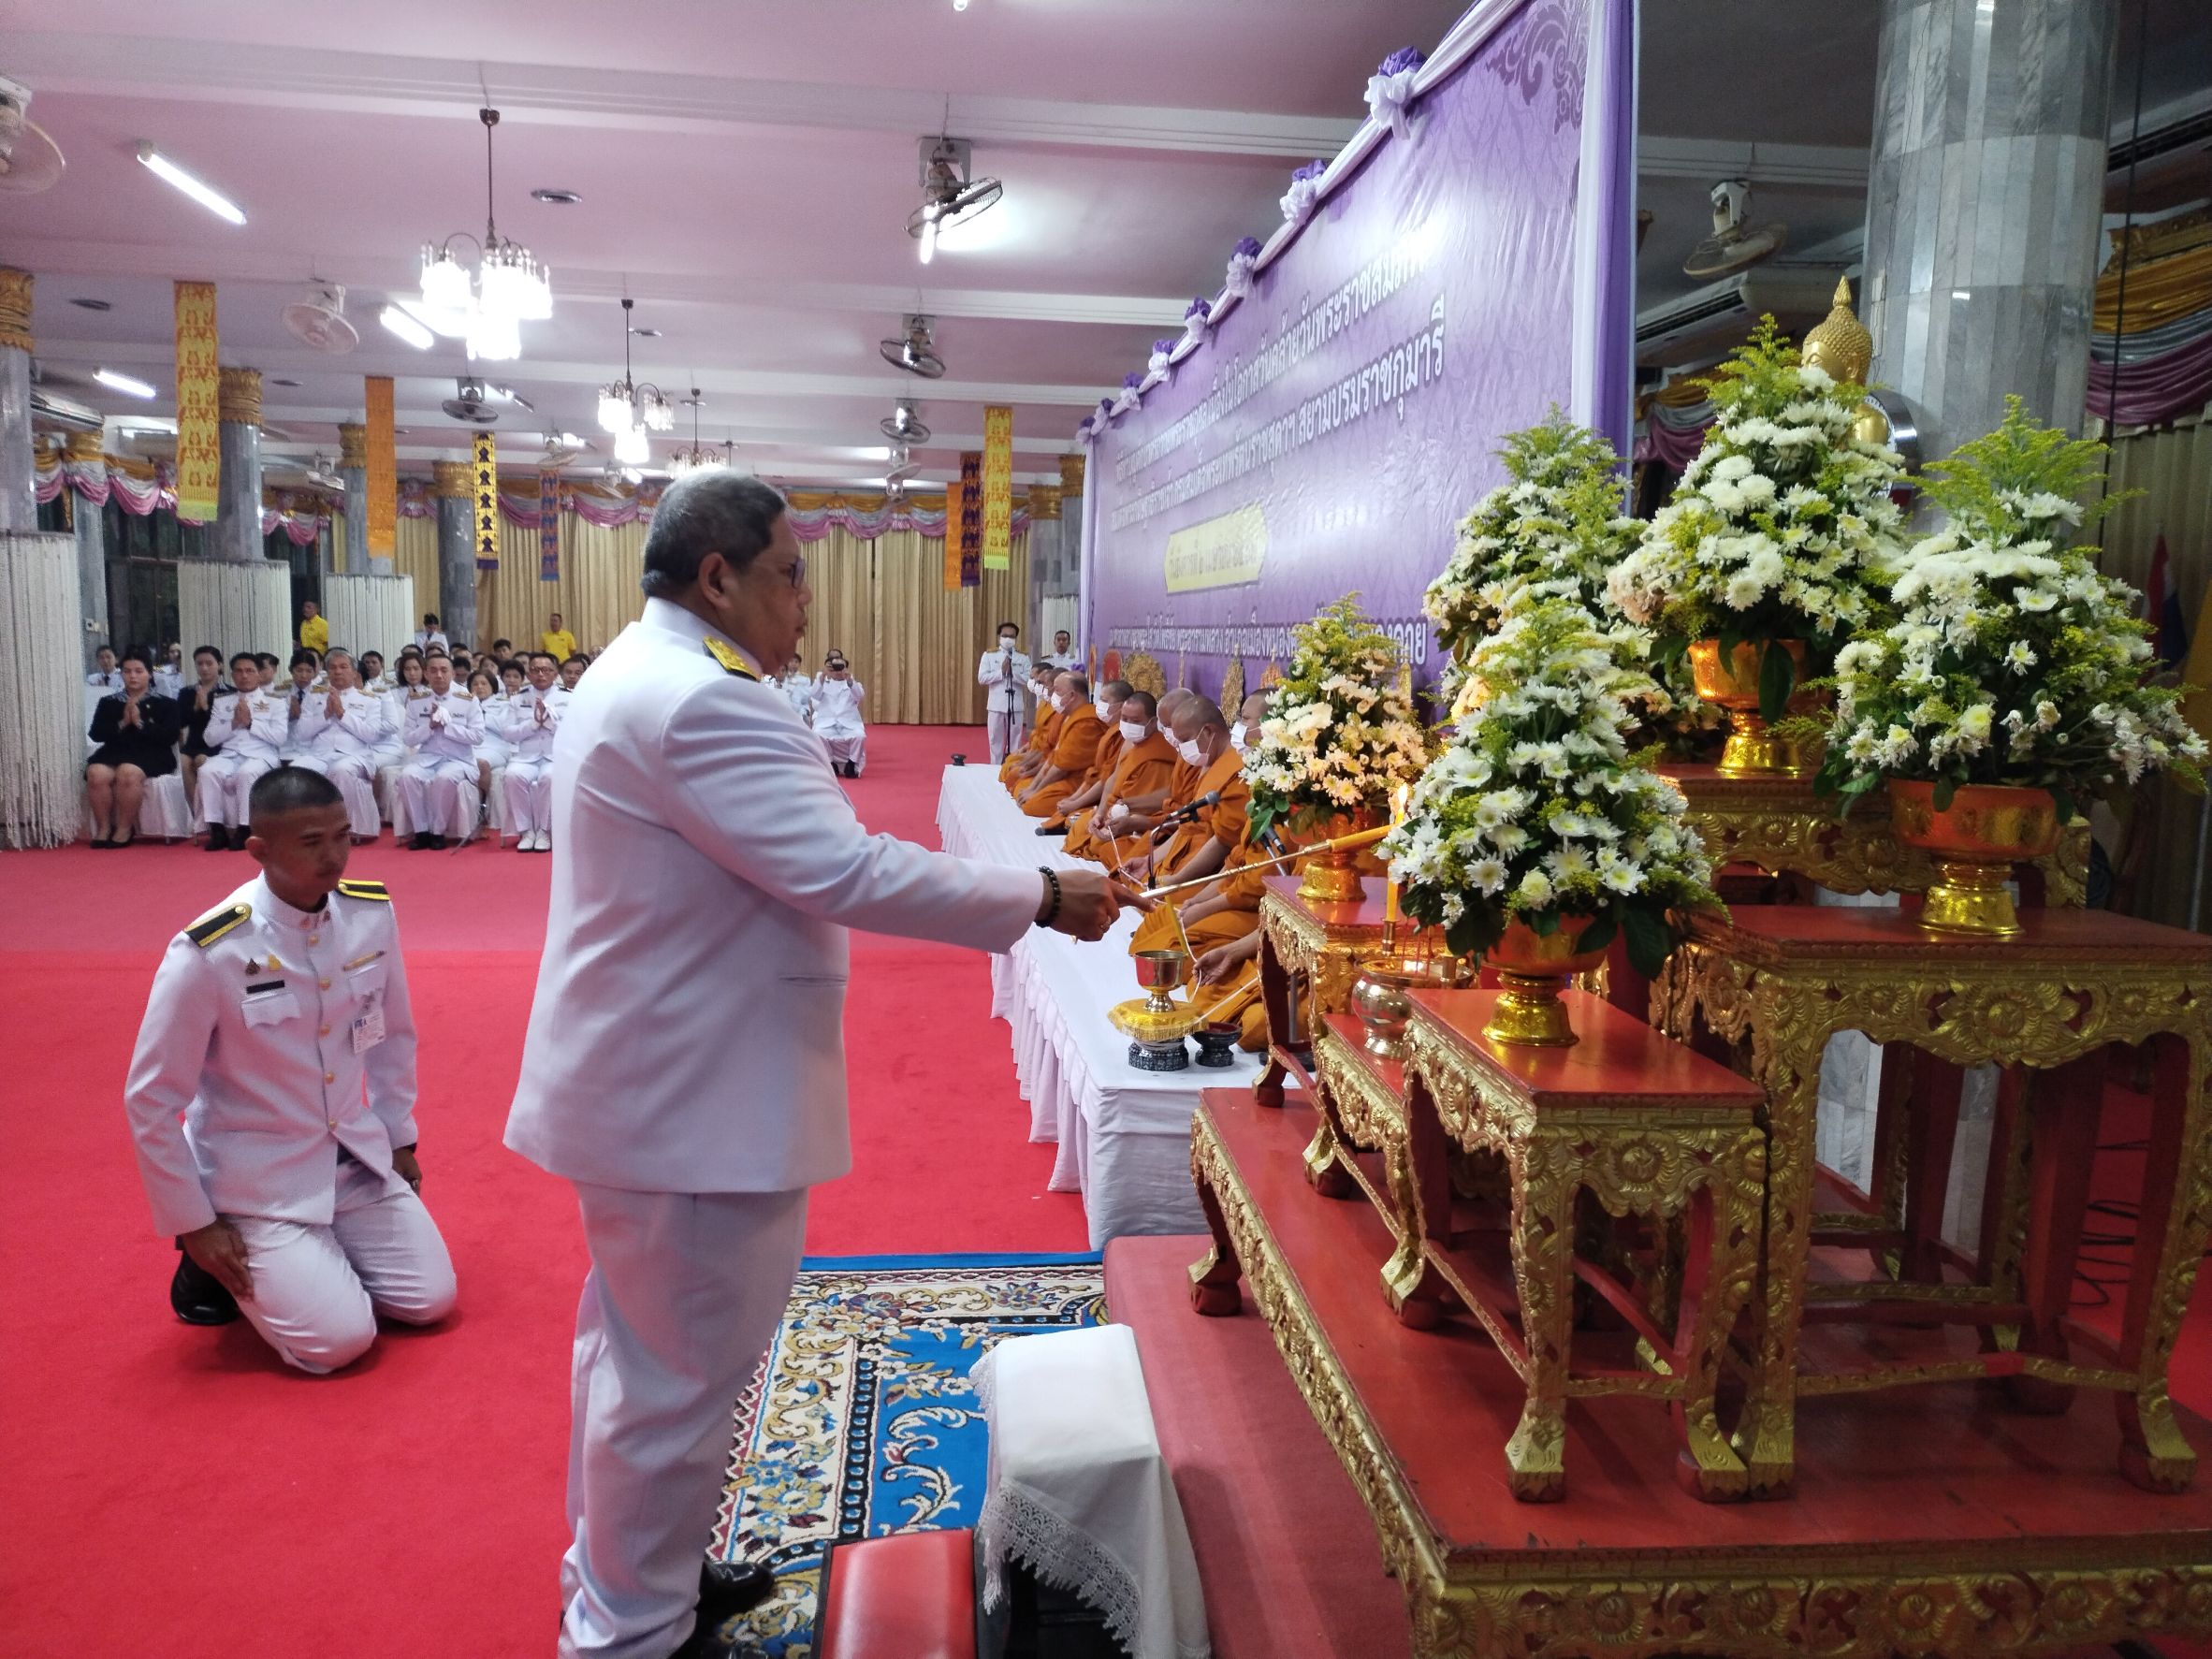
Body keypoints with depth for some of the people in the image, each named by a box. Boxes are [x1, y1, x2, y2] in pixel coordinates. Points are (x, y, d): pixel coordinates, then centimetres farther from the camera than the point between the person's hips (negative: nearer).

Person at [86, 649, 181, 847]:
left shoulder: (164, 704, 11)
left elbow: (170, 736, -2)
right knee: (96, 774, -31)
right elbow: (96, 734, 8)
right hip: (114, 752, 3)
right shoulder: (108, 702, 20)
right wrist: (122, 723, -7)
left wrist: (140, 723, -10)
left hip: (149, 754, -3)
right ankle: (104, 828, -17)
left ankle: (125, 829, -22)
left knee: (128, 773, -37)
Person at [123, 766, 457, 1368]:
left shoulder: (372, 914, -9)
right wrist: (194, 1224, -9)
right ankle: (215, 1263, 14)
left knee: (431, 1300, 1)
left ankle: (316, 1255, 26)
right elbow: (151, 1101, -13)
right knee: (340, 1340, -13)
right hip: (257, 1180, -5)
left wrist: (400, 1137, 11)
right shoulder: (209, 955, -23)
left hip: (358, 1159, 5)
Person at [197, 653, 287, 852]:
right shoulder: (222, 702, 20)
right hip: (229, 754, 3)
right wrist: (234, 723, -4)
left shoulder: (275, 701, 12)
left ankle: (245, 829, -26)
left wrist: (250, 722, -8)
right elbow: (210, 739, 11)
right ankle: (216, 829, -23)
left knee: (247, 773, -37)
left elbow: (280, 737, -1)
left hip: (262, 754, -3)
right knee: (208, 770, -30)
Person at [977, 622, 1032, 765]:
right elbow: (981, 678, -5)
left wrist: (1012, 672, -15)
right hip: (996, 705, 0)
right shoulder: (989, 655, 3)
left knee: (1015, 741, 6)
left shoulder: (1023, 657, 5)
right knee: (996, 740, 6)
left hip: (1016, 705, 1)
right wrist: (1001, 672, -13)